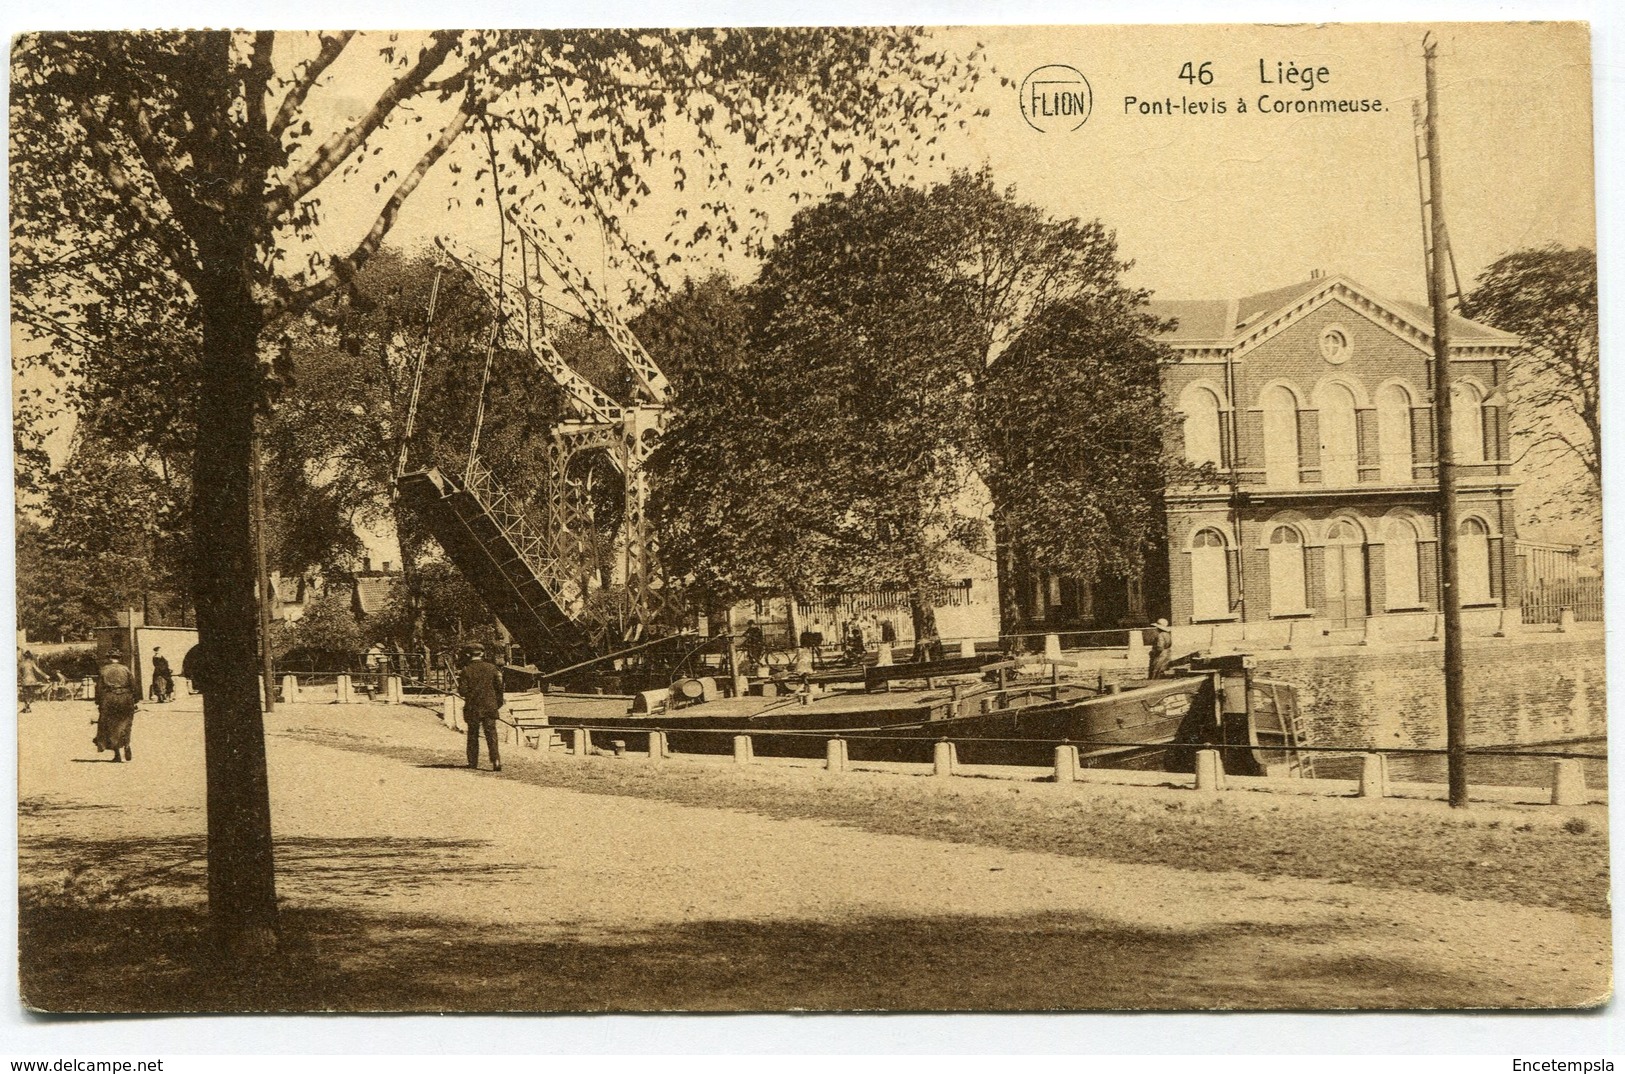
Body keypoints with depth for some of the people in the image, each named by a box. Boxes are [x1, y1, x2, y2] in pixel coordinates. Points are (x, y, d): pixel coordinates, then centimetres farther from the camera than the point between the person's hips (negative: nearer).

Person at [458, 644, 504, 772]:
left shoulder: (467, 669, -7)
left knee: (473, 735, 11)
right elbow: (499, 687, 1)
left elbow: (463, 690, -9)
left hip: (472, 707, -1)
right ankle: (496, 760, -16)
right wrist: (498, 702, 14)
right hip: (490, 706, 1)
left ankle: (473, 763, 15)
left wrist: (459, 688, 14)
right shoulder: (491, 668, -1)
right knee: (491, 734, 0)